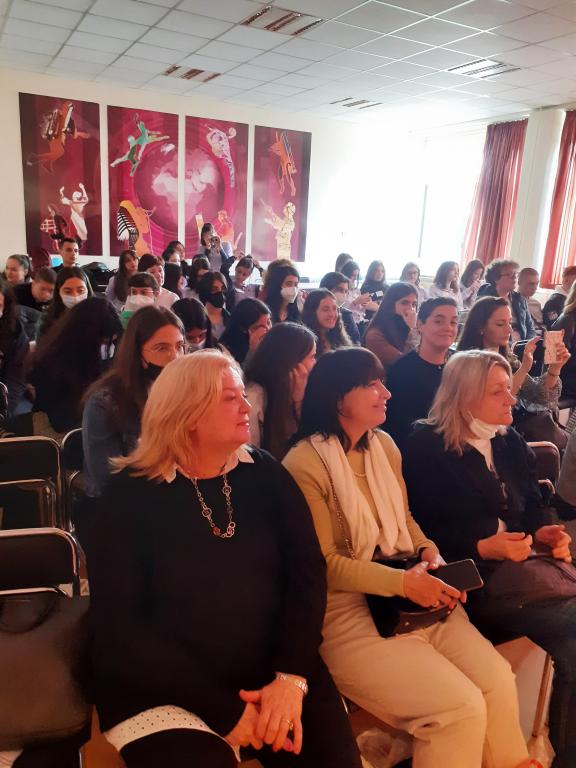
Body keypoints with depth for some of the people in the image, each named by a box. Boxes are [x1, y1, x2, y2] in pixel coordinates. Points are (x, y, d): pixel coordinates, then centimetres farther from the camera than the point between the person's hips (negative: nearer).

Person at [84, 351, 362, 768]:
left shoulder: (266, 475, 2)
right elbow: (119, 627, -10)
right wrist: (222, 708, -13)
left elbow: (307, 571, -3)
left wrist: (292, 675, -17)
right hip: (164, 693, -2)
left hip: (274, 673, 3)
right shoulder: (129, 496, -7)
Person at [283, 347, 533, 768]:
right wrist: (403, 581, -20)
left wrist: (429, 551, -3)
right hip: (348, 612, -6)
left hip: (414, 597, 7)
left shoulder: (384, 445, 6)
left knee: (498, 679, -7)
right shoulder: (304, 464, -17)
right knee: (462, 707, -14)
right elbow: (324, 563, -16)